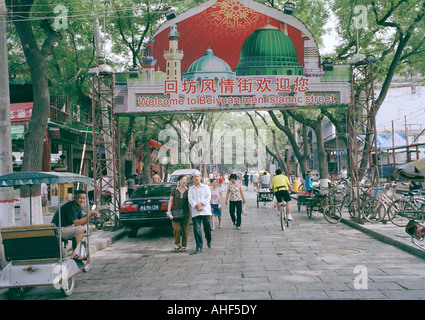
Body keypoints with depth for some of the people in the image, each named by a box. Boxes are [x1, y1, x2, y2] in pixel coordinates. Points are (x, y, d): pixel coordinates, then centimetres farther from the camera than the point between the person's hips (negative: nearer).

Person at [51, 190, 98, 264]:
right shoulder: (70, 206, -21)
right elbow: (76, 223, -25)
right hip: (57, 230, -10)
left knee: (83, 228, 12)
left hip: (65, 227, 10)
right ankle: (72, 254, -13)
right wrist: (89, 215, -23)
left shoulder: (78, 207, 8)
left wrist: (91, 215, -6)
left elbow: (82, 223, 7)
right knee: (80, 229, -21)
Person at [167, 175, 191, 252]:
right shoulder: (174, 189, 6)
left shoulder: (188, 191, 7)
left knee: (185, 229, 0)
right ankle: (177, 244, 7)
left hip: (186, 212, 1)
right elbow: (170, 200, 6)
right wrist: (169, 210, -4)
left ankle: (183, 246, 10)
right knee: (177, 228, -10)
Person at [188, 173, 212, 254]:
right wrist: (196, 206, -15)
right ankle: (199, 247, -5)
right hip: (195, 212, 0)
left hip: (205, 211, 0)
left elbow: (208, 197, 2)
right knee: (197, 229, -8)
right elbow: (190, 199, 2)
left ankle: (209, 241, 32)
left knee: (207, 228, 3)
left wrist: (201, 203, -13)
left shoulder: (205, 187, 12)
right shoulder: (191, 189, 13)